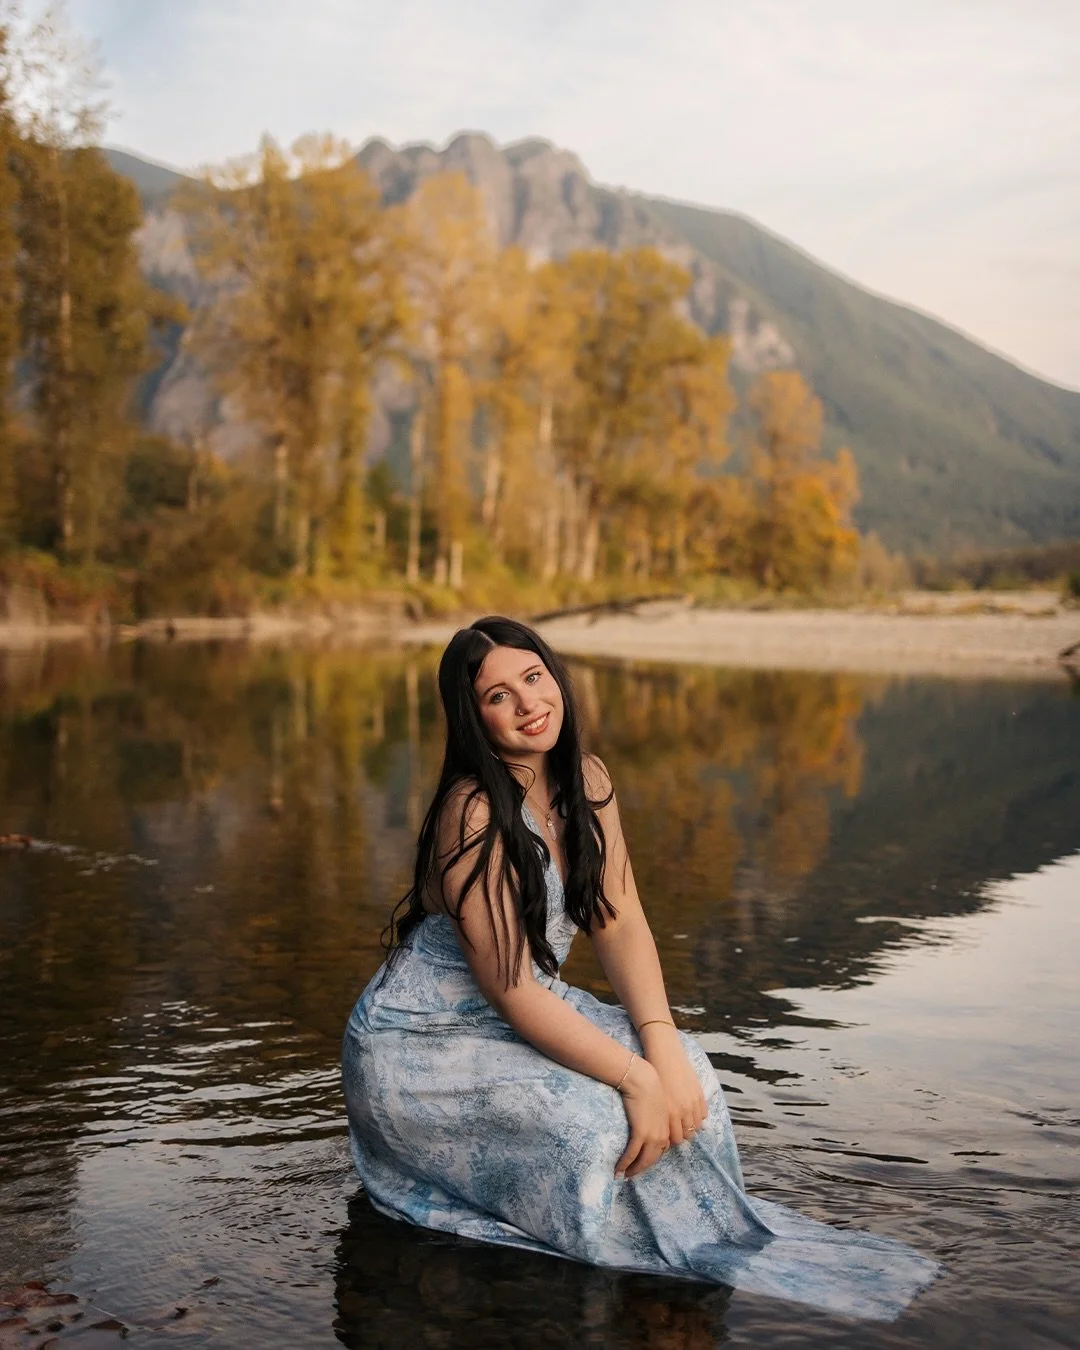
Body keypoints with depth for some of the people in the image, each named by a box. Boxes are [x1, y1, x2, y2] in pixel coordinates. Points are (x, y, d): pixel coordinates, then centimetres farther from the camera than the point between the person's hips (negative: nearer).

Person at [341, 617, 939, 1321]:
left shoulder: (587, 781, -3)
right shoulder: (475, 813, -27)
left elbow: (621, 922, -3)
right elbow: (511, 988, -27)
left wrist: (661, 1041, -18)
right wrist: (635, 1076, -26)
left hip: (518, 1017, 7)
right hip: (420, 1043, -7)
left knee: (682, 1071, -13)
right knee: (595, 1117, -27)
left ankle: (710, 1233, 7)